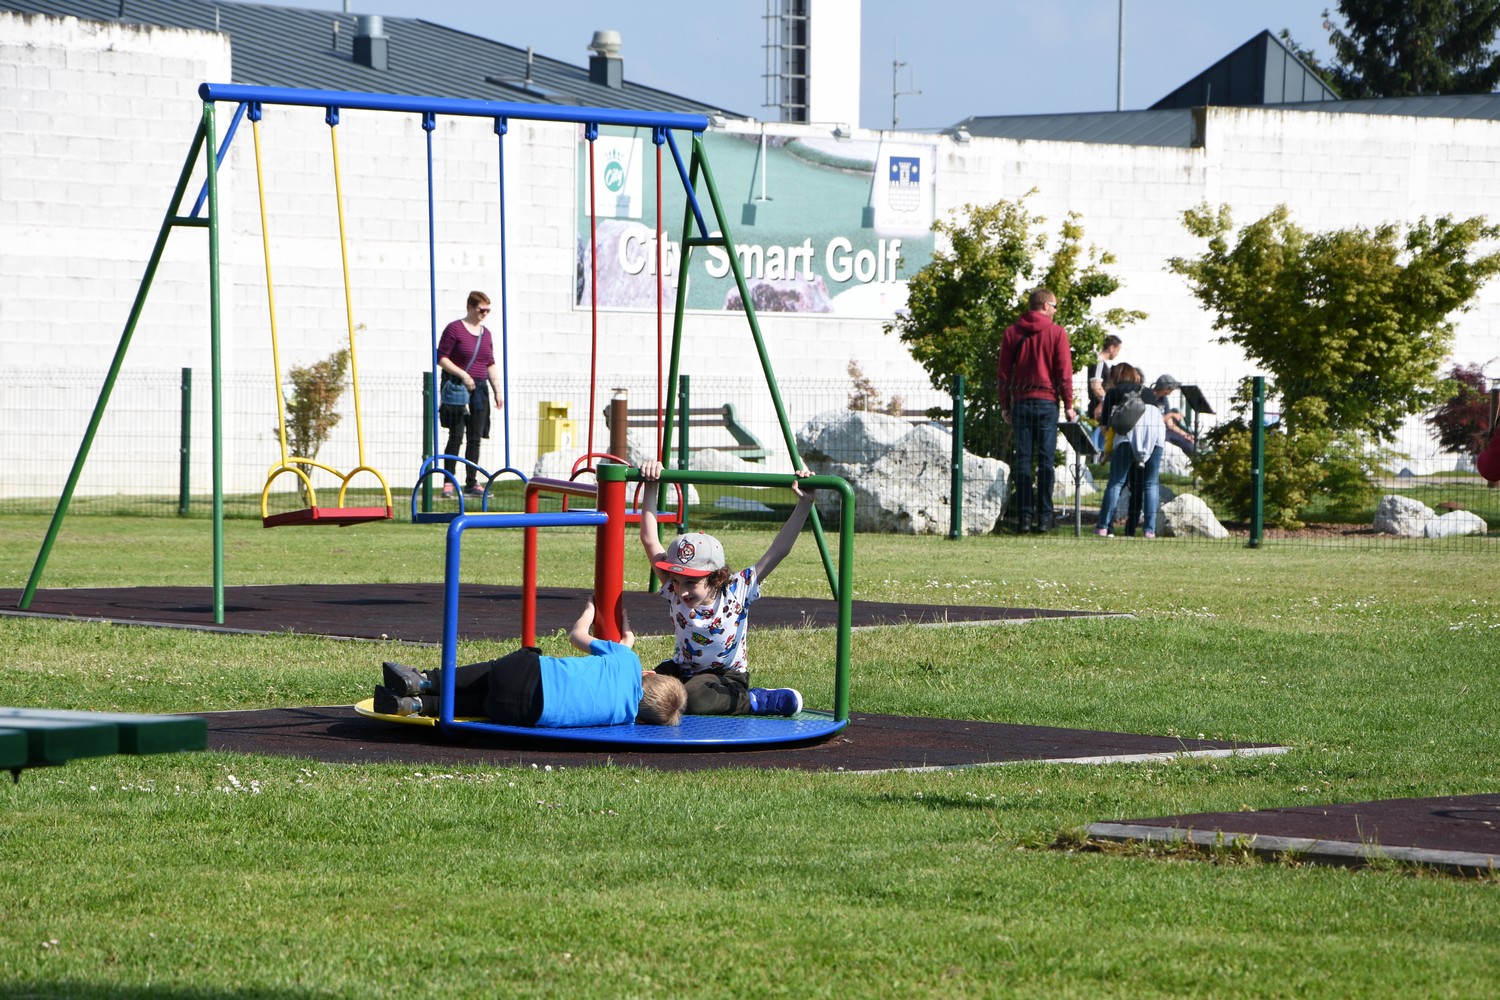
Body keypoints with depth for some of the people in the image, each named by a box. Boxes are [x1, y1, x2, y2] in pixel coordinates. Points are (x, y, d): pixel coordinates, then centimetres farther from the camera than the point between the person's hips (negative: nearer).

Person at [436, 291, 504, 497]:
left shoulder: (486, 333, 14)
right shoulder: (454, 329, -5)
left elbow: (490, 364, 19)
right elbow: (441, 358, -9)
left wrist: (498, 391, 13)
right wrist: (462, 374, -18)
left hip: (479, 389, 6)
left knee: (475, 438, 4)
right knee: (456, 435, -9)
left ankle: (471, 483, 8)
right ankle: (448, 482, -4)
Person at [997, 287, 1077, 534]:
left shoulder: (1012, 332, 6)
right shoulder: (1056, 333, -2)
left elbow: (1003, 371, 7)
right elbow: (1064, 372, -4)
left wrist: (1005, 405, 12)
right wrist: (1068, 404, 2)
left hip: (1020, 402, 2)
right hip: (1047, 402, -2)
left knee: (1023, 460, 3)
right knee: (1045, 460, -1)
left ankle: (1025, 515, -2)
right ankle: (1044, 517, -4)